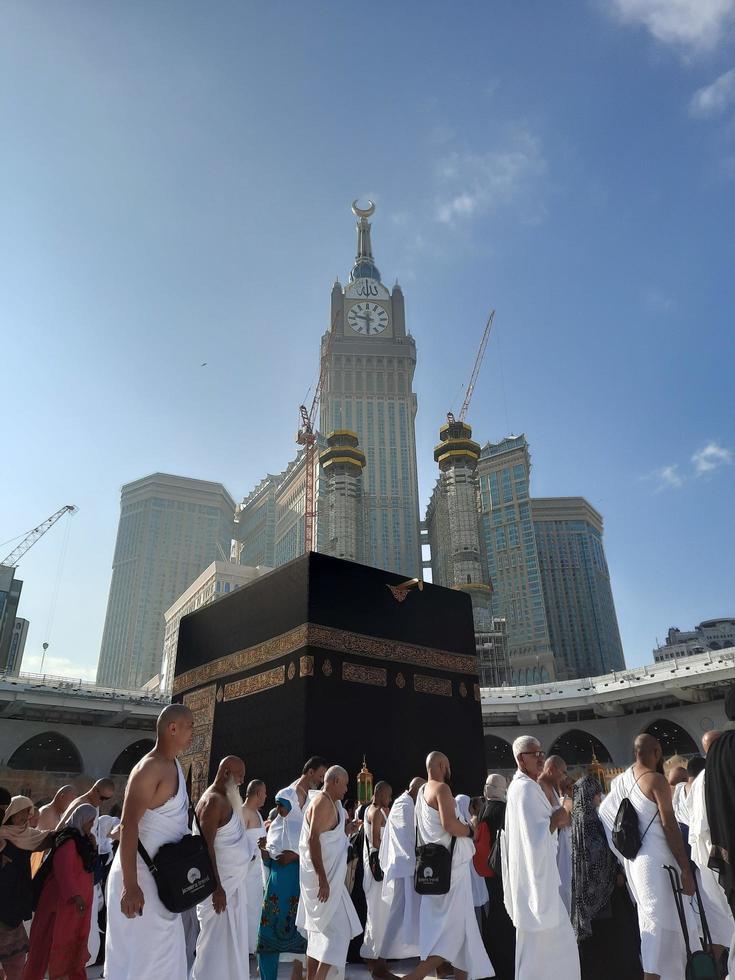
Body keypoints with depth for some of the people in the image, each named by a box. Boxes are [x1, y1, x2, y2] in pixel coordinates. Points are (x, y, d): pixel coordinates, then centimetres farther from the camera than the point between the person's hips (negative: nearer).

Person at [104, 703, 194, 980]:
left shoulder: (173, 765, 9)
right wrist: (130, 885, -29)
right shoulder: (150, 768, -21)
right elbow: (128, 826, -26)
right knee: (145, 957, 0)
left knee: (164, 953, 16)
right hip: (141, 876, -9)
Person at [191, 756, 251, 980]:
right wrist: (217, 888, -24)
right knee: (217, 941, -1)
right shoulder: (213, 801, -19)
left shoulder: (225, 799, 11)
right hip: (220, 884, -9)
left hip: (232, 881, 9)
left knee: (231, 941, 15)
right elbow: (206, 846, -23)